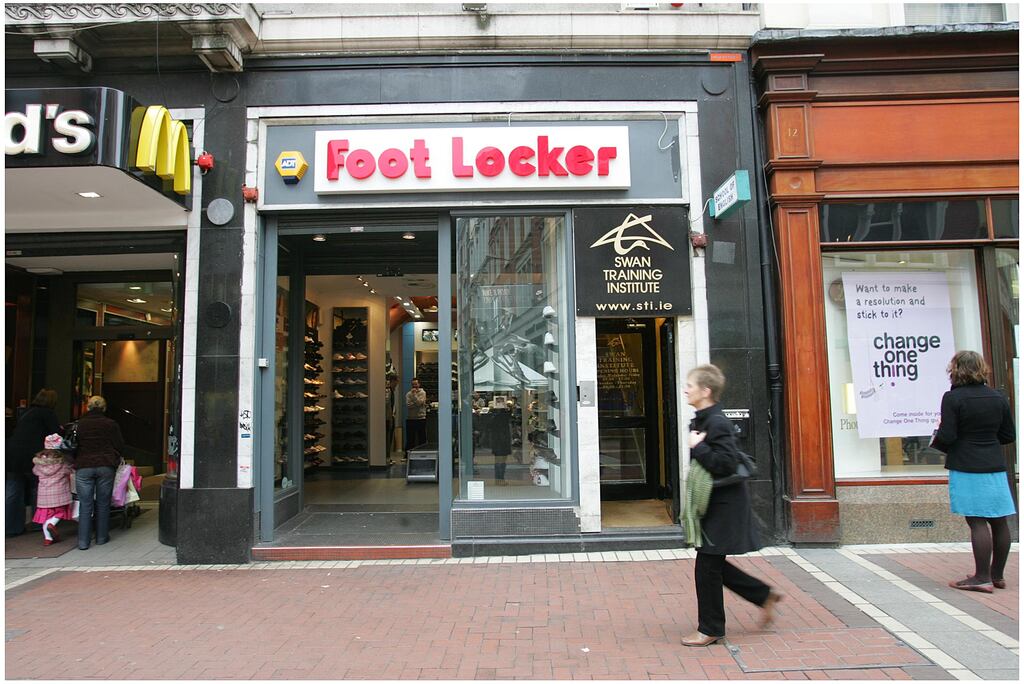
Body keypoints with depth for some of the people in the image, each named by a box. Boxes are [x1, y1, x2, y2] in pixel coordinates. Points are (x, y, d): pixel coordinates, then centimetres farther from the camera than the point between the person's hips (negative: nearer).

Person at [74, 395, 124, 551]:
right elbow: (120, 446, 7)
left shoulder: (79, 424, 7)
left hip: (83, 467, 1)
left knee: (85, 505, 3)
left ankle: (83, 541, 1)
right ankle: (101, 537, 16)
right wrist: (113, 459, 25)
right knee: (103, 503, 9)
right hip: (106, 466, -1)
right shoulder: (111, 425, 3)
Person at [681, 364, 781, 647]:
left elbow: (726, 464, -27)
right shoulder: (701, 421, 10)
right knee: (714, 565, 17)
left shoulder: (717, 423, -20)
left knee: (707, 567, -1)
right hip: (714, 505, 10)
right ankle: (765, 595, 31)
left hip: (723, 506, -10)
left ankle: (710, 629, 14)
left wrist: (697, 447, -23)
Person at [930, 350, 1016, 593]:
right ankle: (997, 575, 24)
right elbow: (1009, 435, 12)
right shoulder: (998, 398, 7)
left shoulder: (953, 398, -11)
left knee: (977, 522, -4)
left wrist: (936, 438, 5)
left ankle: (982, 578, 1)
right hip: (995, 466, 6)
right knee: (998, 521, 12)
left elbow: (947, 436, -16)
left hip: (966, 468, -6)